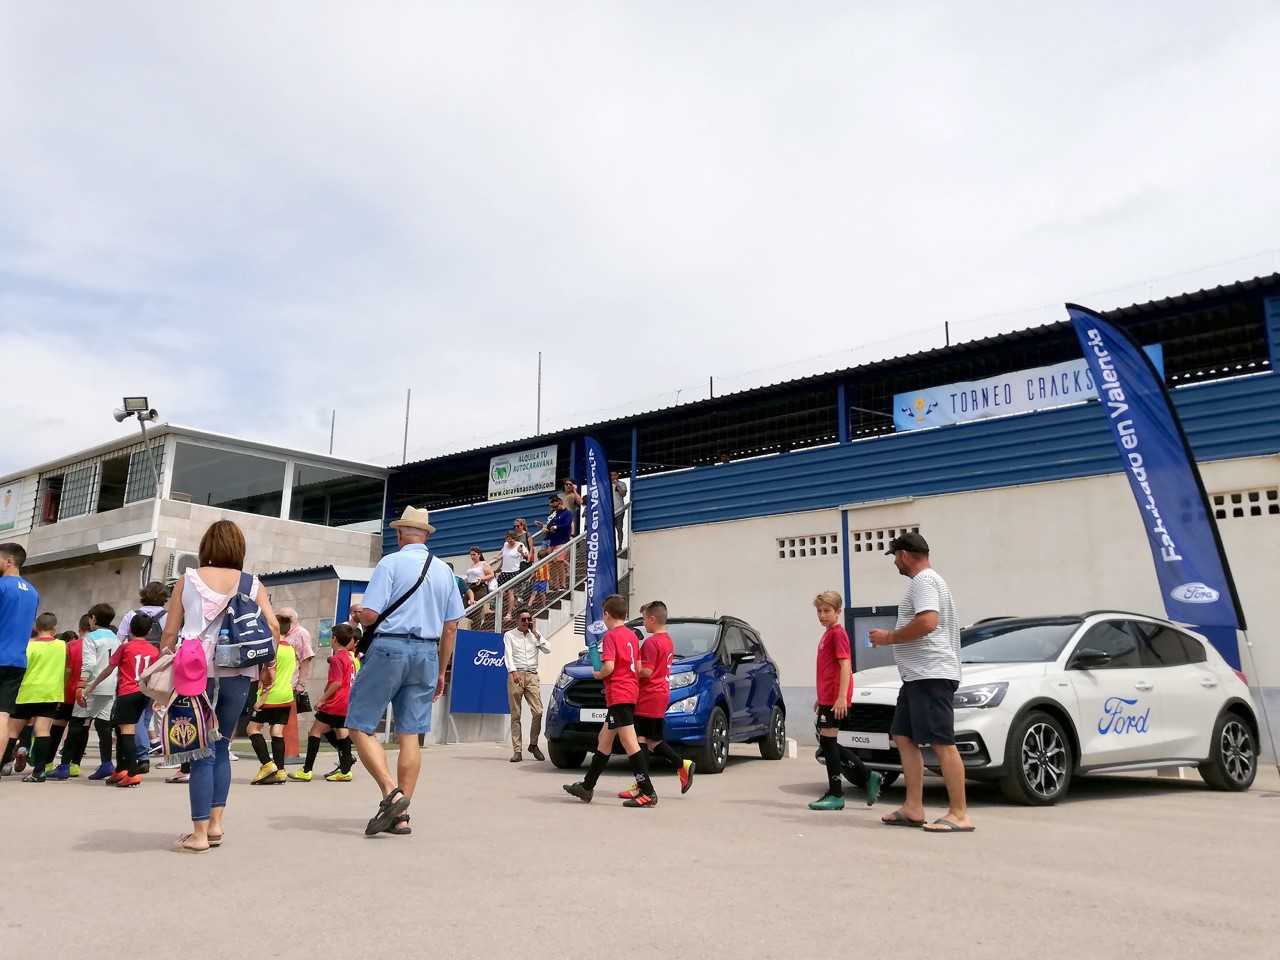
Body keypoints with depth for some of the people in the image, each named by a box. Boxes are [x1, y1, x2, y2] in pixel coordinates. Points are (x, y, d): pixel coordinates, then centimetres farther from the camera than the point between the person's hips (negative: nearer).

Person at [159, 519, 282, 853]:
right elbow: (272, 626, -4)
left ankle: (199, 833, 3)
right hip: (236, 675, 2)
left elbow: (170, 632, 3)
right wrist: (269, 665, 6)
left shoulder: (187, 580, 5)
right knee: (221, 748, 16)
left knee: (202, 752, 3)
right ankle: (215, 823, 15)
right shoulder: (252, 584, 7)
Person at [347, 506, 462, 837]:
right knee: (410, 735, 7)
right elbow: (451, 627, 12)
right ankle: (400, 815, 8)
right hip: (427, 654, 5)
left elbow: (369, 615, -13)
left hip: (389, 648, -5)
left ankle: (391, 792, -12)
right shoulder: (444, 570, 11)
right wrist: (441, 672, 19)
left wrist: (359, 612, 11)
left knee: (360, 726, 3)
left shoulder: (390, 563, -5)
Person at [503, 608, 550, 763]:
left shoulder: (535, 635, 19)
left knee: (538, 712, -10)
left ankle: (533, 744, 8)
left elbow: (547, 650, 5)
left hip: (532, 676, 2)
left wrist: (535, 633, 4)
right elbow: (508, 655, -3)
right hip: (516, 675, -2)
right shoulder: (509, 635, 10)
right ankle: (517, 751, 0)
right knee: (516, 715, -3)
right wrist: (513, 671, -19)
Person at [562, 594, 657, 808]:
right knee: (604, 739, 17)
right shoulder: (631, 634, 14)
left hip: (619, 694, -10)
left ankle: (647, 792, -12)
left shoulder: (611, 636, -11)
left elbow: (609, 667, -21)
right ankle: (587, 787, 26)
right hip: (630, 692, 10)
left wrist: (597, 674, -1)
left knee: (630, 743, -10)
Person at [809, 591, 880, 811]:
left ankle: (835, 796, 4)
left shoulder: (837, 633, -10)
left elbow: (845, 665, -18)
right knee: (826, 742, 12)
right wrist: (820, 697, 25)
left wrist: (842, 697, -24)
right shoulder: (827, 634, 17)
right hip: (827, 697, 10)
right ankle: (868, 776, 18)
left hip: (835, 698, -10)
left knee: (828, 742, -4)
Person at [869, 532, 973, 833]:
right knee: (904, 737, 11)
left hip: (931, 675, -11)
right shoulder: (926, 580, 22)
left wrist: (890, 637, -13)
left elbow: (927, 622, -24)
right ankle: (913, 809, 13)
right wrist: (893, 637, 22)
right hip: (918, 675, 11)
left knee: (942, 744, -10)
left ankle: (959, 814, -7)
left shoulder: (923, 580, -11)